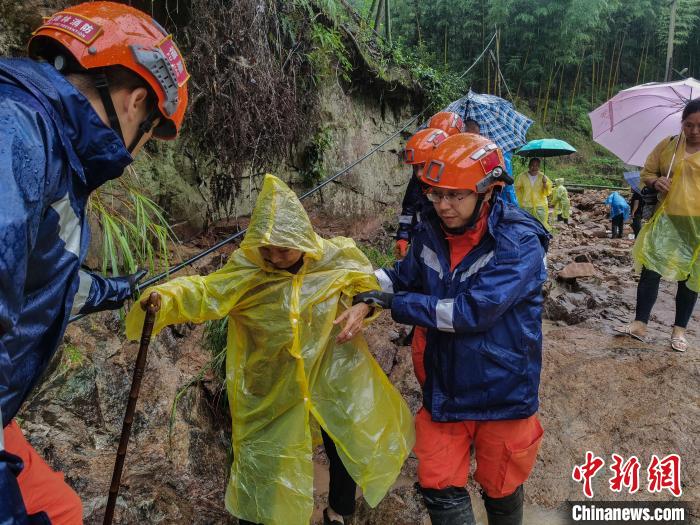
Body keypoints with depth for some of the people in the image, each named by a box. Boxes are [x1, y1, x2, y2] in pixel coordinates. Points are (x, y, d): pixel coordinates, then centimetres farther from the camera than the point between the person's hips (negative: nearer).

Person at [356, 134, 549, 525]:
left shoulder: (519, 243, -22)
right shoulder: (432, 233, -5)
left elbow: (473, 311, -29)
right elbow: (405, 278, 10)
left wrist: (394, 303, -26)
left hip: (501, 390, -4)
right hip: (445, 387, 4)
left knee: (500, 489, 19)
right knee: (440, 487, 14)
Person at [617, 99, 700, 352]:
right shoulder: (667, 145, 4)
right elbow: (646, 172, 12)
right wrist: (655, 182, -10)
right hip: (667, 220, 2)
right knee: (650, 270, -4)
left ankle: (679, 330, 18)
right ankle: (640, 324, 3)